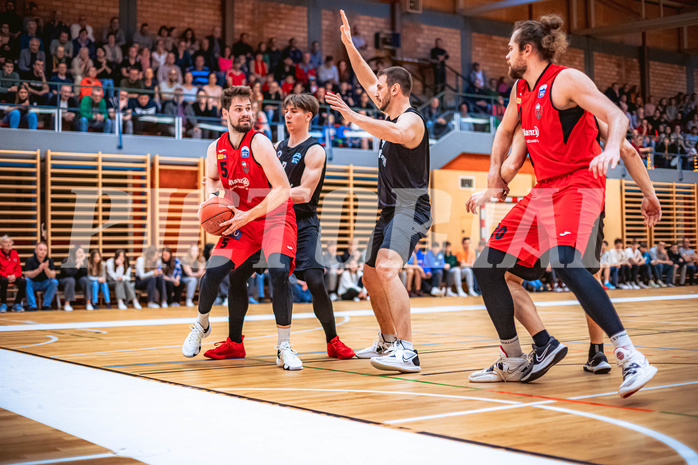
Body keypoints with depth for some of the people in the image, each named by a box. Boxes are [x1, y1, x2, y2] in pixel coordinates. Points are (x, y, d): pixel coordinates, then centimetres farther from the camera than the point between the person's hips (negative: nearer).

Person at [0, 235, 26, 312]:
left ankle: (17, 304, -11)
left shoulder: (15, 253, 11)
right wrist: (6, 276, -19)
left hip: (13, 276, 3)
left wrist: (14, 275, -10)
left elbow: (18, 269, 10)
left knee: (23, 282, -28)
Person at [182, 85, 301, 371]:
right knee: (213, 273, -6)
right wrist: (213, 198, -1)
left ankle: (284, 348, -14)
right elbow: (211, 179, 22)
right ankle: (201, 326, 26)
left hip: (275, 216, -4)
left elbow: (282, 190, -20)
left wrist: (247, 215, -22)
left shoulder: (259, 143, -17)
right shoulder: (216, 149, 0)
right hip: (241, 220, 5)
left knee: (278, 272, -26)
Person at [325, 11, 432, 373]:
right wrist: (348, 44, 16)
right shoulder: (392, 114, 13)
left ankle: (407, 352, -36)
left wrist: (354, 118, -45)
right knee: (371, 275, 17)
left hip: (411, 207, -11)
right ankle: (388, 343, 31)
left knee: (387, 268, -30)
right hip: (391, 208, 11)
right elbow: (367, 80, 21)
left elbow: (396, 135, -39)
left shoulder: (411, 120, -14)